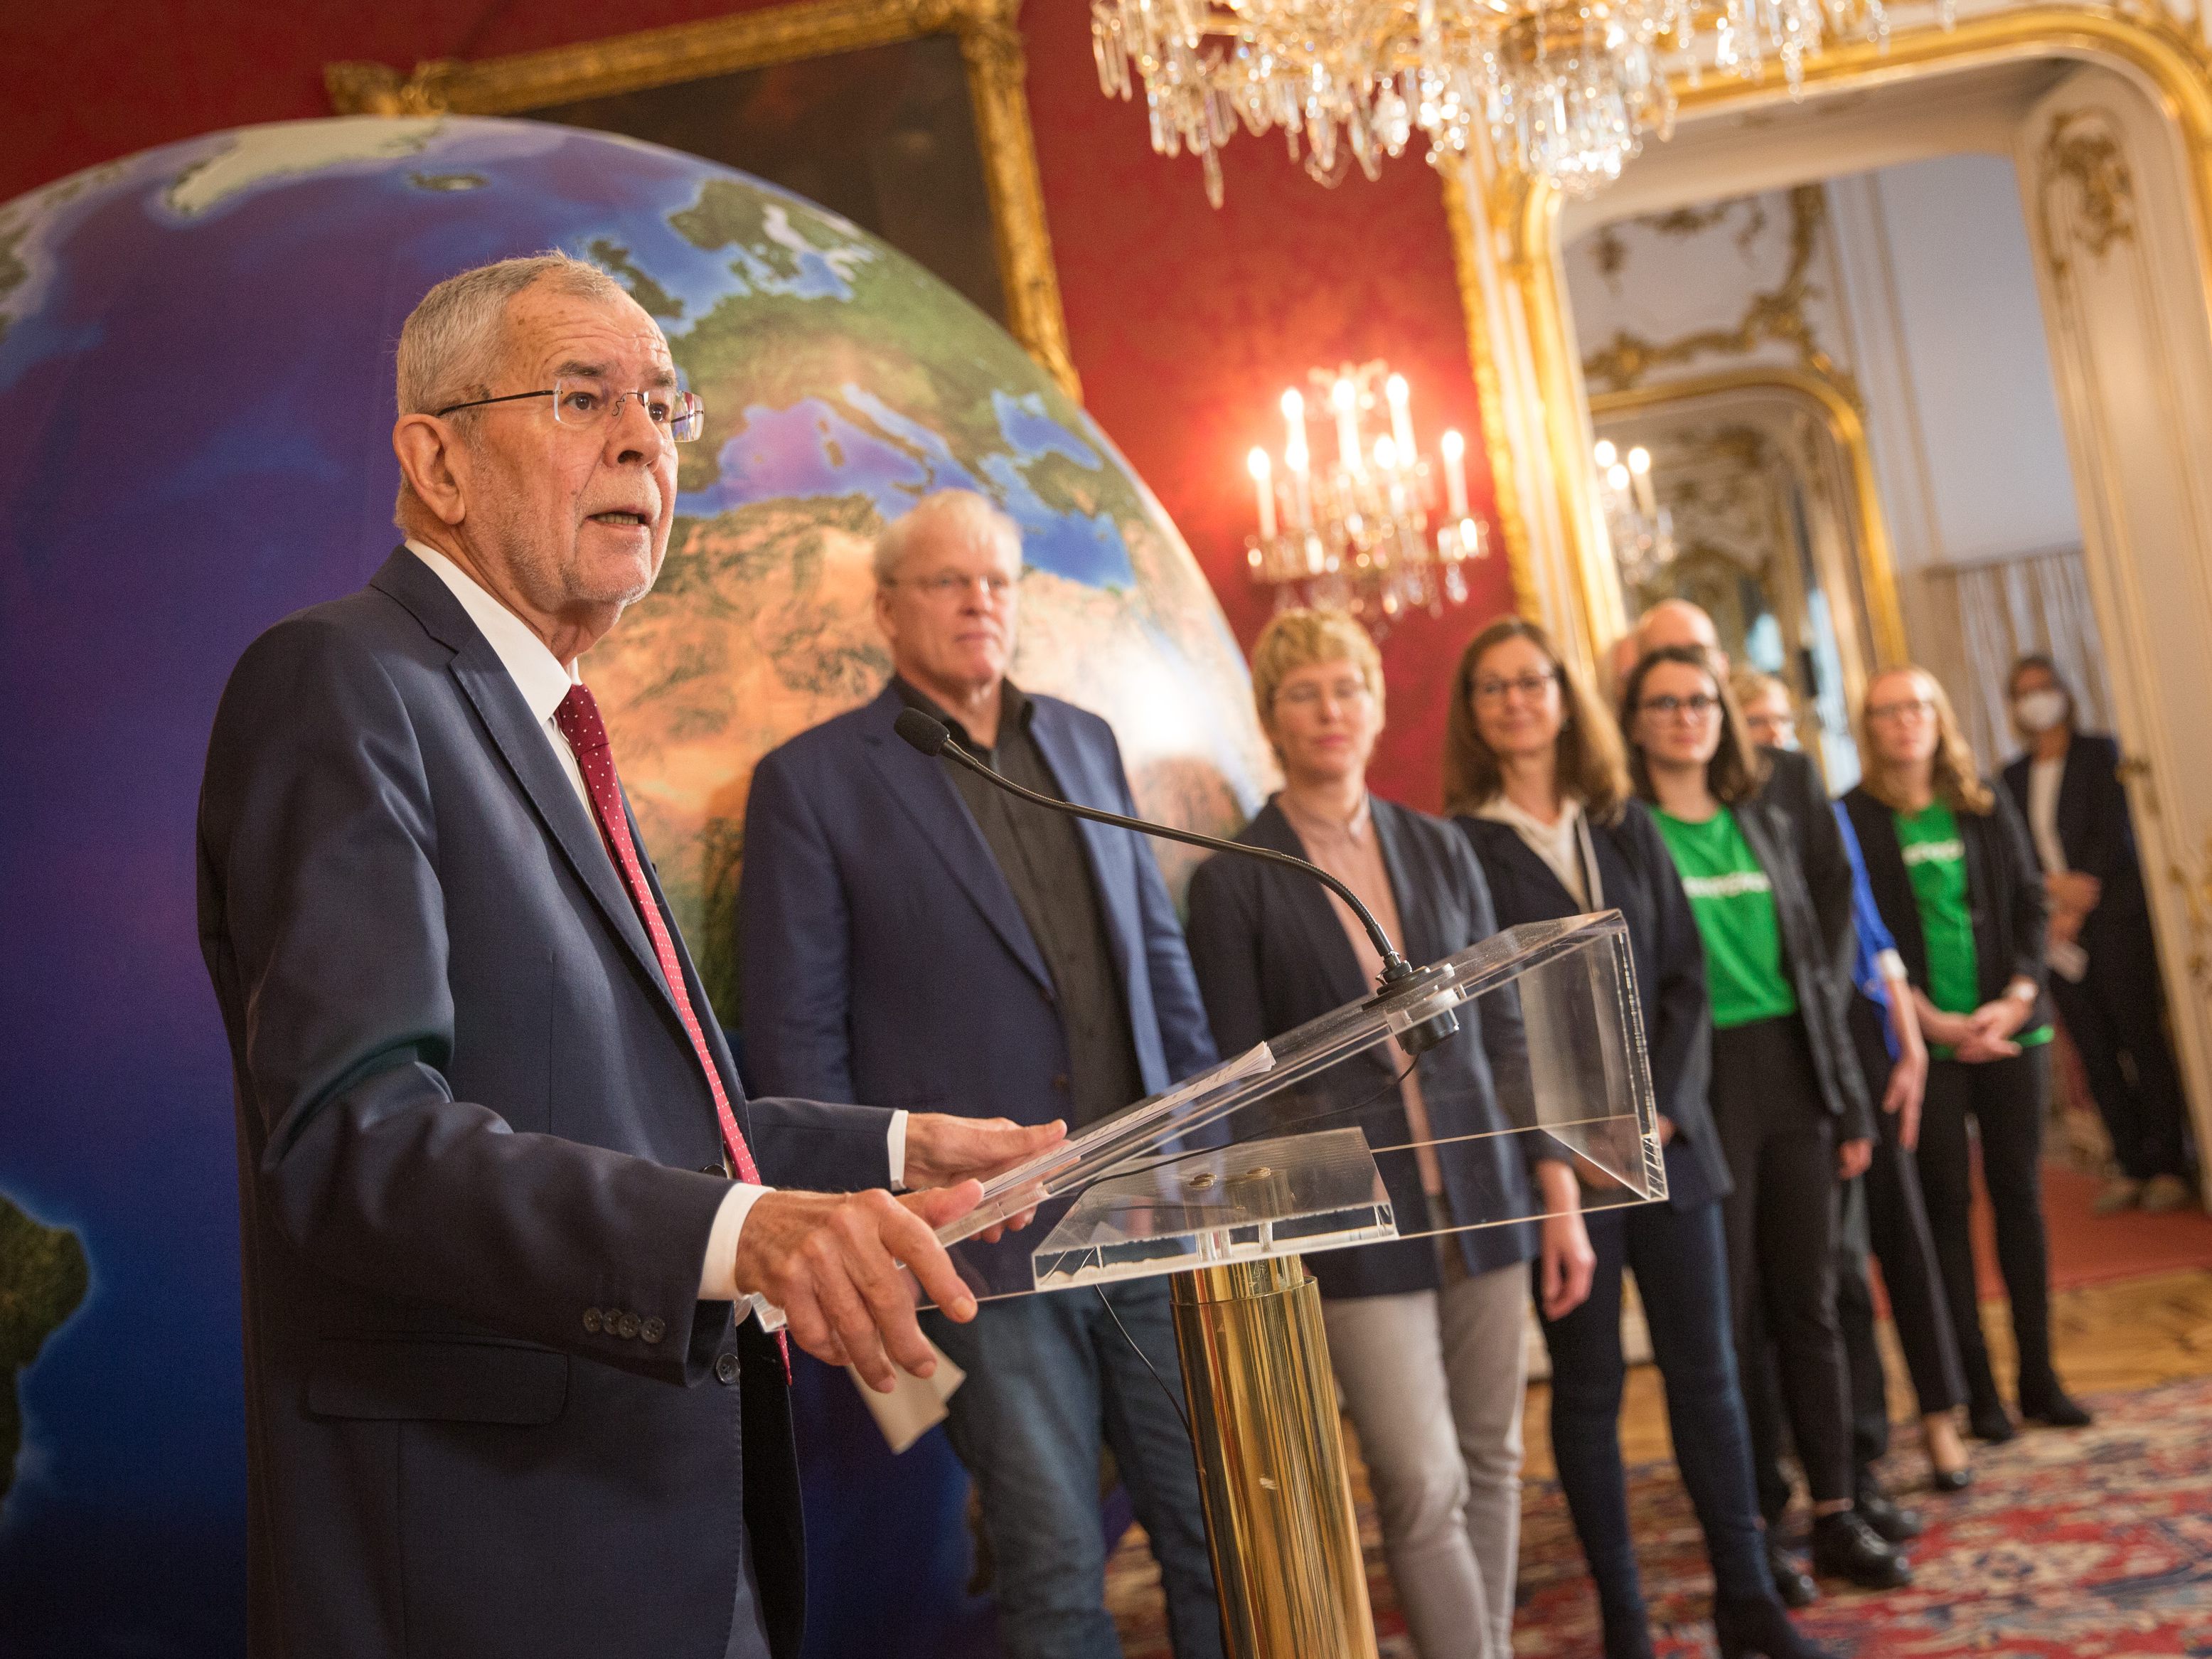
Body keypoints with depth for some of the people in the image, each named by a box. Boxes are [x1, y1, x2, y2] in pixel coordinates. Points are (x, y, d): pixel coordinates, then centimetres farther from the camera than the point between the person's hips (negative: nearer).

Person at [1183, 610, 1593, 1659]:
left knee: (1492, 1463, 11)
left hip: (1479, 1197, 4)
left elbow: (1504, 1032, 9)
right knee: (1423, 1485, -7)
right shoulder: (1233, 883, -4)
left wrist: (1560, 1196, 6)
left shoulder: (1437, 850, 7)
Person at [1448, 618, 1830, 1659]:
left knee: (1705, 1369, 7)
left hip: (1666, 1134, 4)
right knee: (1589, 1389, 5)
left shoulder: (1624, 824, 10)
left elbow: (1684, 972, 8)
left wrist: (1667, 1102, -5)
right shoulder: (1460, 845, -4)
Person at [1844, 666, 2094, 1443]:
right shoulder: (1856, 820, -2)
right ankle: (1976, 1390, 8)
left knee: (2019, 1194, 7)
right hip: (1925, 1039, -3)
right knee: (1946, 1205, 1)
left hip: (2010, 1027, 3)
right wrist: (1934, 1022, -12)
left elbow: (2029, 903, 7)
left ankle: (2038, 1376, 17)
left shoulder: (1986, 805, 9)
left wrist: (2016, 998, -7)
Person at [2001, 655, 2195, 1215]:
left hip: (2115, 917, -4)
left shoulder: (2099, 753, 2)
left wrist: (2080, 904, -14)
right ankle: (2131, 1166, 10)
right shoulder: (2015, 776, 14)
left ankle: (2167, 1165, 2)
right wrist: (2057, 886, -12)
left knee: (2143, 1040, -4)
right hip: (2055, 930, 4)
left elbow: (2113, 832, -6)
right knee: (2096, 1053, 3)